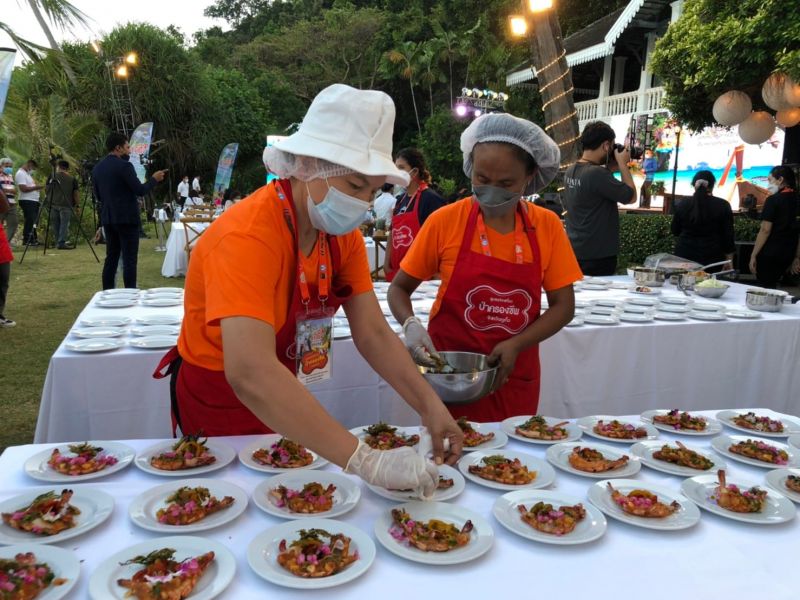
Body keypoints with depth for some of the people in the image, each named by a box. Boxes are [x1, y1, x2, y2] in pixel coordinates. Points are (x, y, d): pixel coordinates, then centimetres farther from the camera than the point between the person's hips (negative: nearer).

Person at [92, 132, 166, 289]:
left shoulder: (97, 168, 10)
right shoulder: (124, 166, -13)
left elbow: (98, 196, 16)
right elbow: (140, 190, -14)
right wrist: (154, 179, 1)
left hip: (108, 219, 7)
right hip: (127, 218, -7)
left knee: (111, 258, 12)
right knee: (129, 260, -4)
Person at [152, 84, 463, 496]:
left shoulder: (343, 234, -10)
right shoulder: (248, 236, -34)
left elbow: (373, 334, -12)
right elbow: (249, 373, -47)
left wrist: (431, 407, -26)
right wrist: (365, 461, -49)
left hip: (280, 395, 6)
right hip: (217, 401, -6)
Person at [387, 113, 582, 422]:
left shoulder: (547, 226, -4)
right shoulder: (445, 221, -10)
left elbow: (563, 306, 0)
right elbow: (398, 288, -1)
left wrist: (515, 345, -15)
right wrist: (411, 325, -21)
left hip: (514, 374, 2)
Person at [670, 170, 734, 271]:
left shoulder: (682, 204, 0)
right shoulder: (722, 205, -3)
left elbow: (675, 231, 10)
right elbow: (728, 235, -1)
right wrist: (729, 260, 5)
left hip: (685, 255, 1)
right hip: (711, 257, -1)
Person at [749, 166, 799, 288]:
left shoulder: (773, 200, -10)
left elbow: (765, 231, -14)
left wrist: (753, 256, -11)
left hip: (770, 253, -7)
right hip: (788, 253, 7)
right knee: (772, 286, 18)